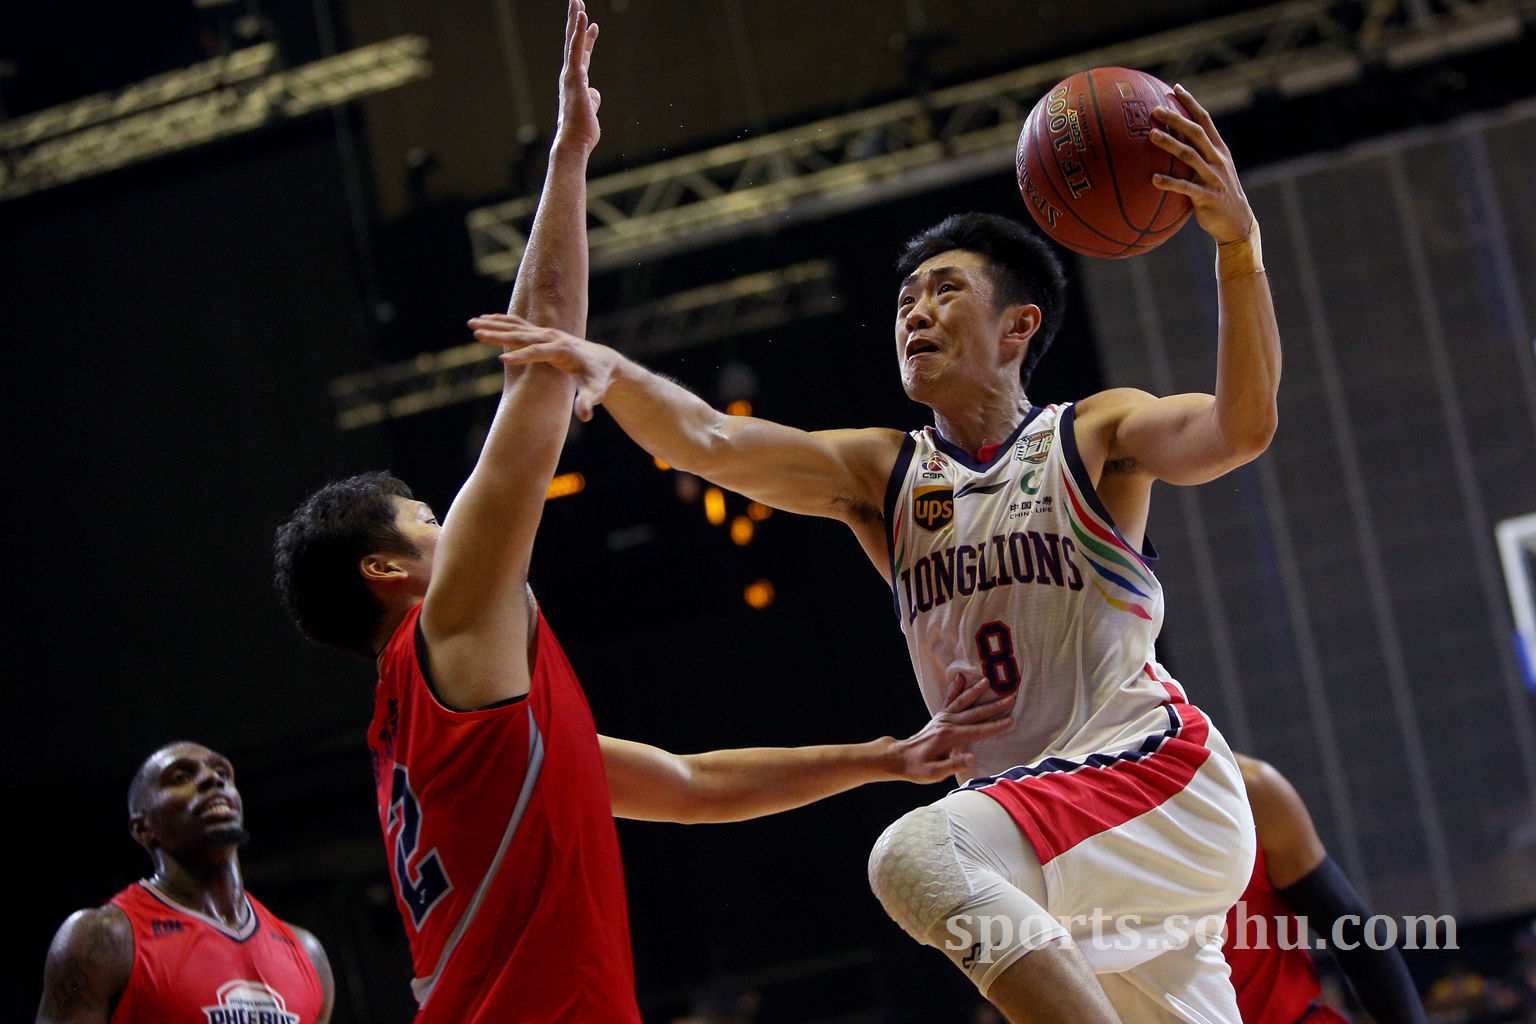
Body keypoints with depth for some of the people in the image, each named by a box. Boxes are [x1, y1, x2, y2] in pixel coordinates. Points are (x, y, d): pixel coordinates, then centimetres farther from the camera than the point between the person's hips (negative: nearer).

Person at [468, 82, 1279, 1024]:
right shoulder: (879, 474, 9)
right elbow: (710, 442, -6)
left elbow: (1241, 428, -21)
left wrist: (1238, 245, -35)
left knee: (919, 856, -29)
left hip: (1154, 767, -6)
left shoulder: (1093, 439, -2)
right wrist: (610, 370, -26)